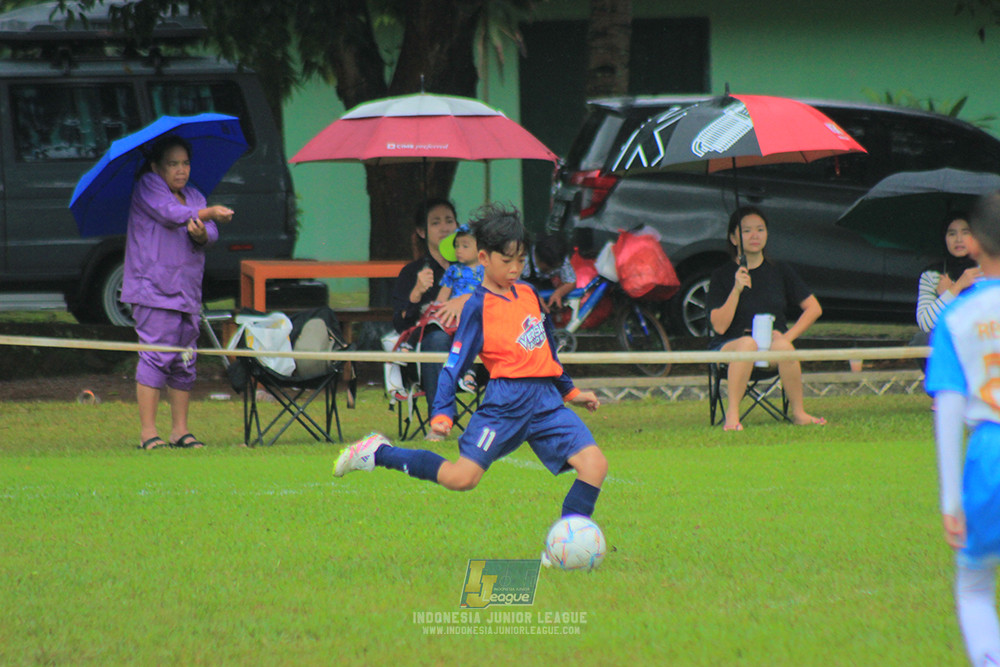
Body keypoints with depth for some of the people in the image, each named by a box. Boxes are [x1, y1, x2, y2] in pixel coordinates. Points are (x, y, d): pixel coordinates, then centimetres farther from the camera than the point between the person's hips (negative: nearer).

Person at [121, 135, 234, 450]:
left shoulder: (194, 196, 18)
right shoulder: (147, 188, 0)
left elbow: (211, 234, 4)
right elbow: (169, 213, -18)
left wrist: (201, 234, -20)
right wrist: (209, 213, -29)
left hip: (187, 292, 7)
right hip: (154, 290, -7)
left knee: (184, 362, 6)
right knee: (156, 356, -12)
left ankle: (180, 430, 12)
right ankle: (147, 433, -12)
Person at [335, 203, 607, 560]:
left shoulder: (529, 294, 17)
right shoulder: (479, 306, -3)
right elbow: (455, 363, -5)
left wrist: (570, 391, 33)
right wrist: (442, 413, -16)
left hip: (546, 400, 6)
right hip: (504, 402, -6)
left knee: (594, 463, -13)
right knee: (461, 477, -16)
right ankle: (377, 453, 3)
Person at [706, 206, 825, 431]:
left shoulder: (781, 272, 10)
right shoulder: (722, 276, 2)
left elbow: (814, 308, 9)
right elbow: (719, 326, -8)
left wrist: (787, 336, -5)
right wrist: (737, 290, -19)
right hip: (729, 347, -2)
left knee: (781, 346, -34)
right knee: (747, 343, -37)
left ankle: (798, 413, -18)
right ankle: (732, 415, -33)